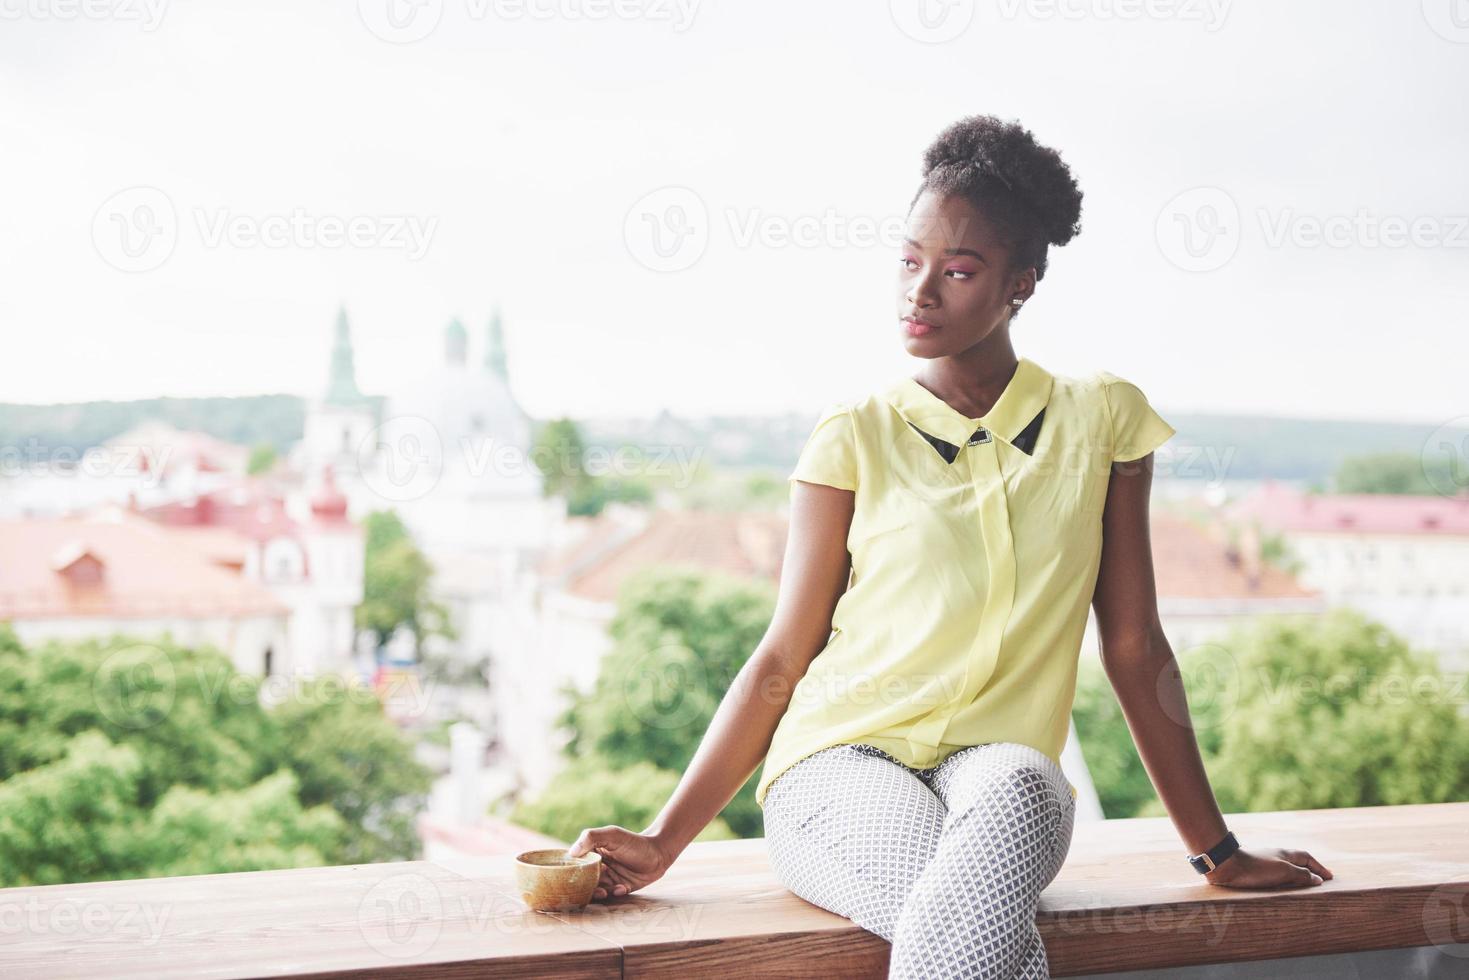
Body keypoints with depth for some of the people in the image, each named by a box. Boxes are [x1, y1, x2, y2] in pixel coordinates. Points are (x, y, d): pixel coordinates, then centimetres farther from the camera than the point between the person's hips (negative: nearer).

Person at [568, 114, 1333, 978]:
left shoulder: (1101, 418, 8)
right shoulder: (856, 438, 4)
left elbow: (1135, 649, 12)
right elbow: (783, 660, 5)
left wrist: (1217, 850, 14)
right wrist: (664, 843, -3)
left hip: (1003, 769, 2)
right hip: (841, 766, -1)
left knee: (1019, 788, -38)